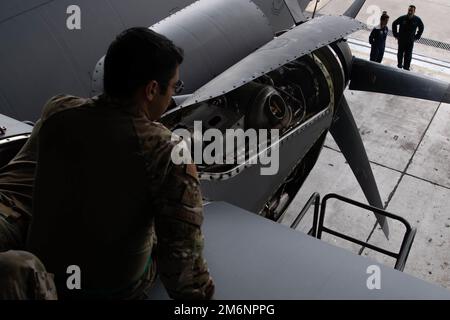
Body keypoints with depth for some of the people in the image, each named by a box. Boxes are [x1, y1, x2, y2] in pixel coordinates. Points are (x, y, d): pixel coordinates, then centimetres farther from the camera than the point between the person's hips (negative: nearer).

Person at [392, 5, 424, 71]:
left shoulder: (417, 20, -9)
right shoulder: (403, 18, -12)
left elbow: (421, 27, 10)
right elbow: (394, 24, 3)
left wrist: (417, 37, 5)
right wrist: (396, 34, 1)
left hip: (410, 41, 0)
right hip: (401, 40, 0)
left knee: (408, 55, 1)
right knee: (400, 53, 13)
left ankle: (406, 68, 11)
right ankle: (399, 66, 30)